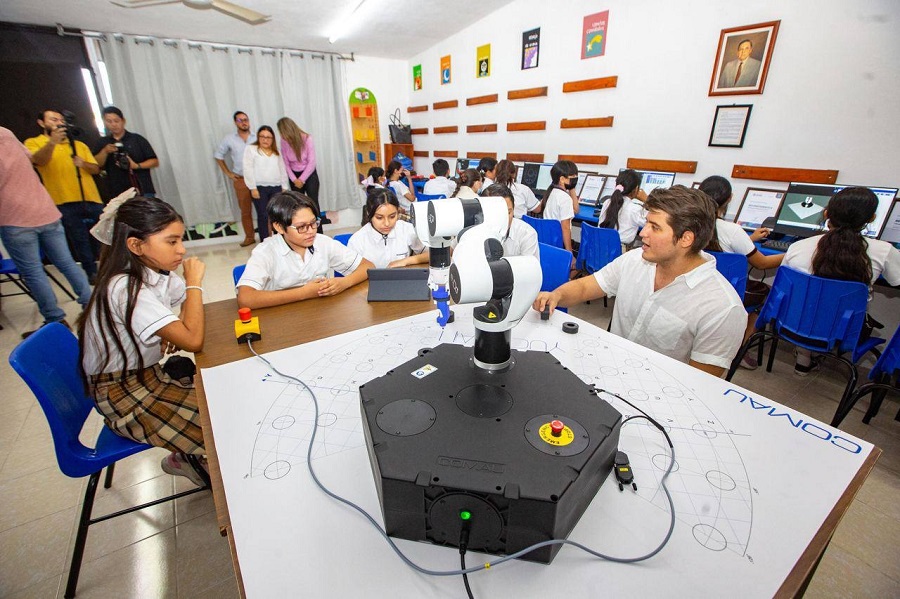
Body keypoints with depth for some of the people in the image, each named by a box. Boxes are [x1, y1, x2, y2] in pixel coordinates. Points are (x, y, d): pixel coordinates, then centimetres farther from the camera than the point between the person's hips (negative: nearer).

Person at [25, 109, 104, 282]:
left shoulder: (78, 144, 20)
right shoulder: (33, 142, 8)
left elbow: (96, 168, 14)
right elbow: (38, 160, -14)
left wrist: (84, 163, -8)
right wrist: (52, 142, -29)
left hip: (92, 199, 3)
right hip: (65, 202, -3)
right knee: (80, 242, 0)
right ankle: (92, 273, 8)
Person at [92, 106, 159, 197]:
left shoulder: (137, 139, 9)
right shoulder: (102, 143, 16)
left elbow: (155, 162, 4)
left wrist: (137, 165, -11)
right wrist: (105, 152, -8)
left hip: (143, 192, -2)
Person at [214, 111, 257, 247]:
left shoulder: (257, 137, 1)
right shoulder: (229, 139, 5)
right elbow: (218, 155, 15)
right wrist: (228, 173, 8)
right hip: (241, 180, 1)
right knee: (245, 211, 7)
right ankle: (249, 237, 17)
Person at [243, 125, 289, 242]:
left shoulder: (276, 152, 18)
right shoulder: (250, 149, 3)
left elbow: (282, 170, 17)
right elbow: (248, 170, -4)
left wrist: (284, 187, 8)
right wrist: (253, 188, -12)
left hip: (276, 188, 4)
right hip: (259, 188, -3)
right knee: (263, 216, -2)